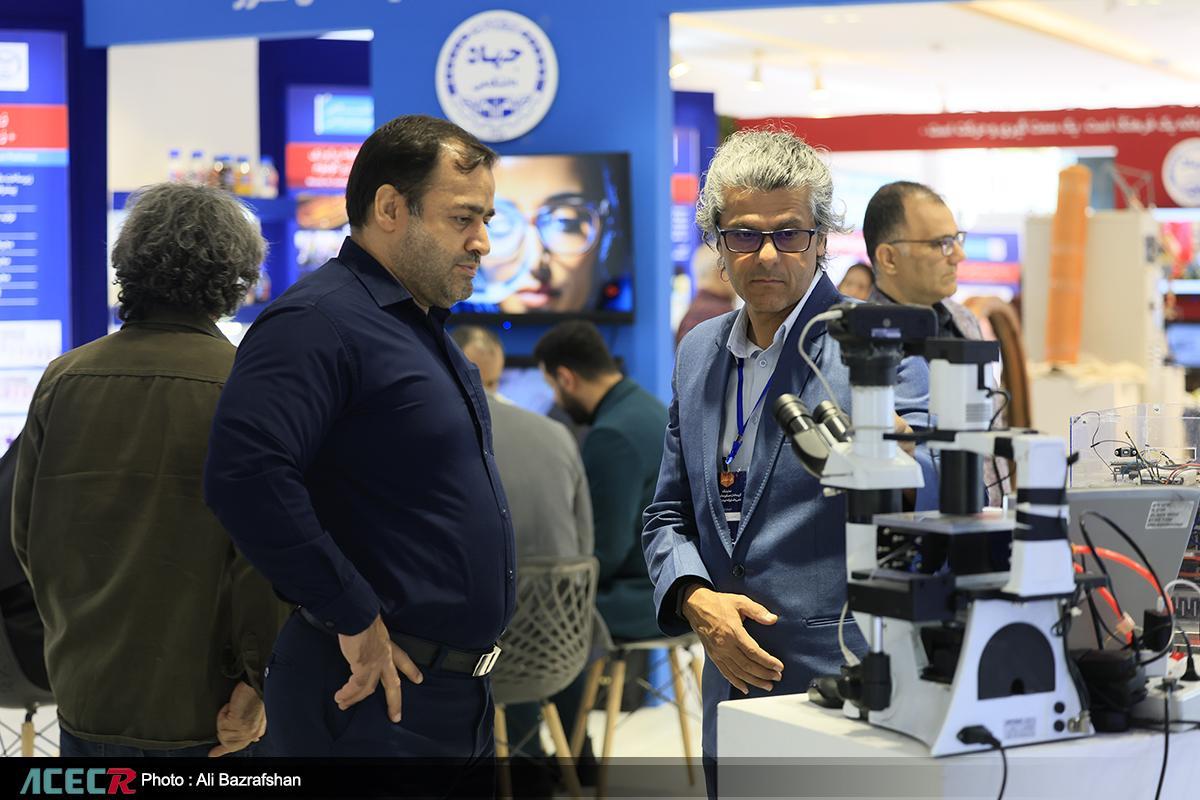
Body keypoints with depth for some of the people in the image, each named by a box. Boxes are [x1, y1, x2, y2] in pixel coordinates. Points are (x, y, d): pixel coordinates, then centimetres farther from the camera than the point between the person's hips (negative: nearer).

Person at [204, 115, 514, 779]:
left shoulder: (423, 326, 15)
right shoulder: (319, 322, -17)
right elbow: (244, 475, -32)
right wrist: (356, 619, -25)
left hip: (460, 695, 9)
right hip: (376, 699, -9)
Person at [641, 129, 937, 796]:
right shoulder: (700, 352, 12)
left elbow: (931, 501, -19)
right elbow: (669, 516, 17)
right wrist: (694, 599, -3)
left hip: (845, 691, -5)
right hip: (735, 684, 6)